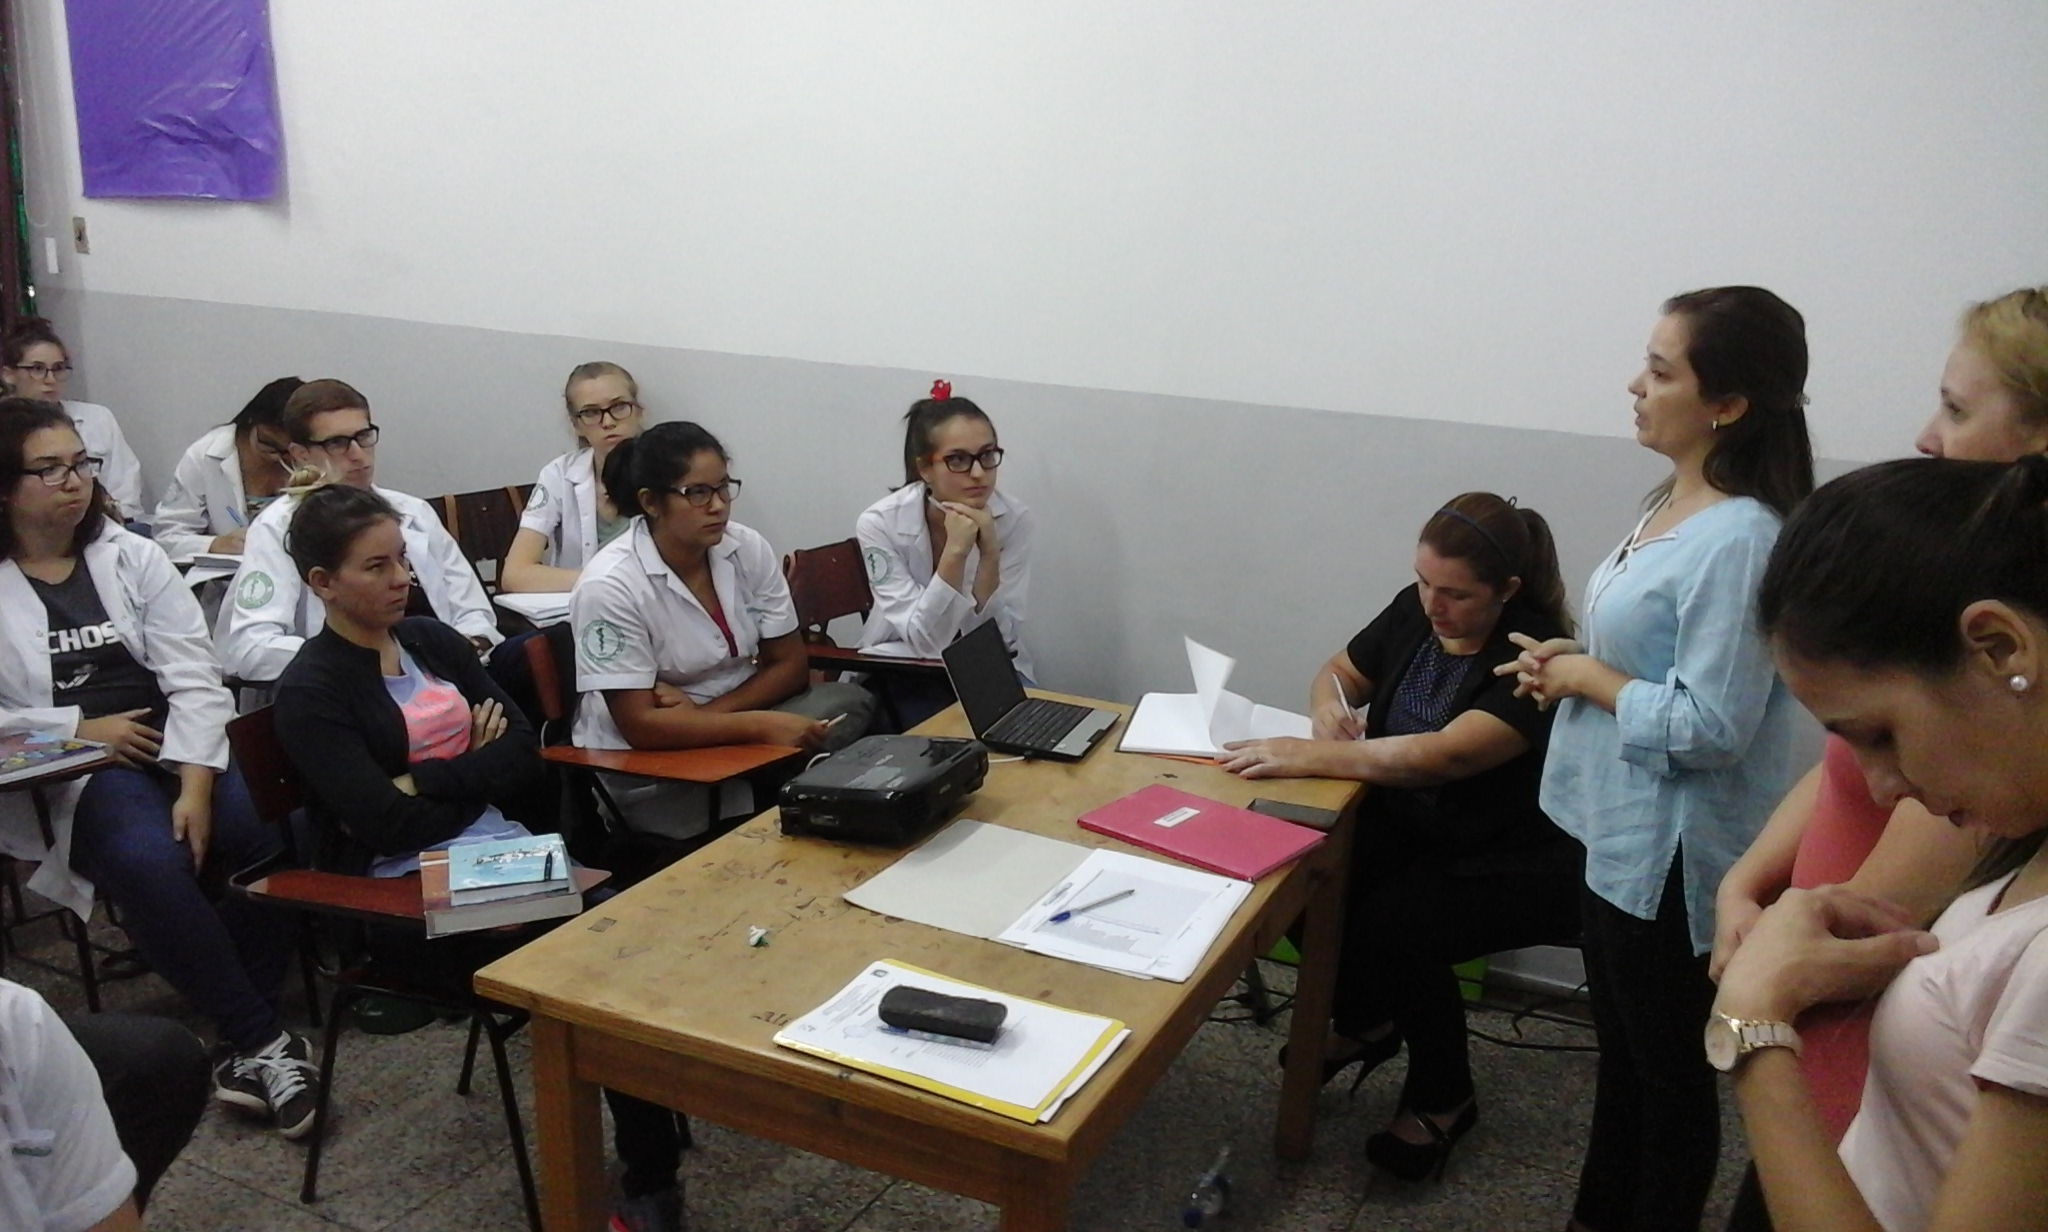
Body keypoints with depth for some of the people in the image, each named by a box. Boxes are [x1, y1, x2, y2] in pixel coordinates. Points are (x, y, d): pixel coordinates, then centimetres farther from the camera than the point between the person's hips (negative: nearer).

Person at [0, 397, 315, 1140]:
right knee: (149, 859, -33)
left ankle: (248, 1047, -14)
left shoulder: (131, 557, 10)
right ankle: (265, 1042, -23)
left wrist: (196, 784, -13)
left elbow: (195, 678, 0)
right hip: (66, 775, -2)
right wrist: (81, 729, -12)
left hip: (176, 751, 3)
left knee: (269, 834, -26)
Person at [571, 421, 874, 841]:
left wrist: (705, 711, -17)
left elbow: (790, 664, 0)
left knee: (850, 702, -20)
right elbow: (640, 726, -22)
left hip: (732, 721, 6)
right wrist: (762, 726, -31)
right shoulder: (609, 586, -20)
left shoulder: (749, 549, -5)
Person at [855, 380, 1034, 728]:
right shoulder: (879, 524, -21)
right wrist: (955, 552, -36)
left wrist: (989, 554, -30)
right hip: (903, 671, -2)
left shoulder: (1015, 518, -15)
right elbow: (925, 639, -25)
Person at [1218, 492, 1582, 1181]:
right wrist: (1330, 713, -13)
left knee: (1391, 930, -28)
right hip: (1407, 828, 7)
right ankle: (1365, 1021, 13)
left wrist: (1305, 757, -37)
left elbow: (1443, 755, -36)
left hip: (1514, 862, -6)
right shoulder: (1415, 612, -3)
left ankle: (1442, 1098, 1)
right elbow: (1340, 673, 12)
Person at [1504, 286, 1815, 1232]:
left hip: (1670, 852, -10)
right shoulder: (1673, 503, 5)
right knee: (1620, 1047, 24)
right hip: (1618, 830, 10)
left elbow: (1709, 727, -25)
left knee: (1669, 1068, 11)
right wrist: (1572, 659, 0)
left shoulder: (1739, 539, -24)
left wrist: (1588, 680, -14)